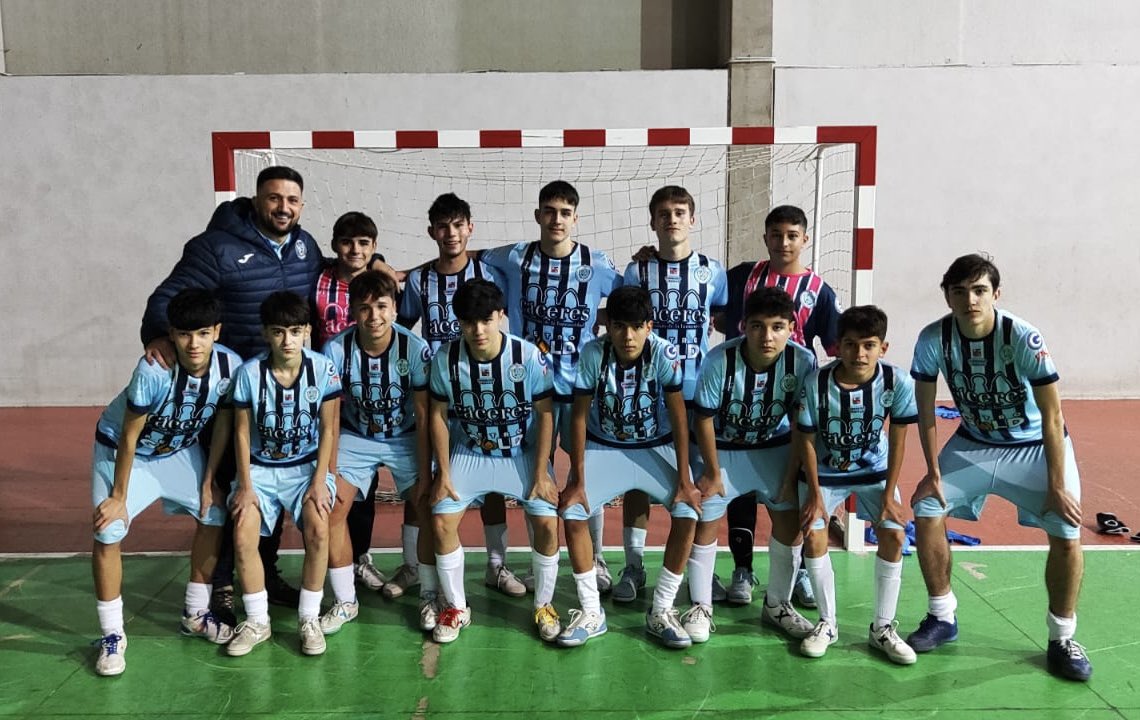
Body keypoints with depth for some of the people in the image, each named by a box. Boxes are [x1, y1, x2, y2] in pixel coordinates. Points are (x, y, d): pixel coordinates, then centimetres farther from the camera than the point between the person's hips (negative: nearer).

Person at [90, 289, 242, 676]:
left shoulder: (230, 365, -24)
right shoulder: (154, 370, -36)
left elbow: (222, 424, -8)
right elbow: (129, 436, -24)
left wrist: (209, 480, -4)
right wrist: (118, 496, -17)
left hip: (179, 448, 4)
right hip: (122, 449, -4)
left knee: (214, 515, 2)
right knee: (108, 532, -15)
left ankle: (195, 614, 20)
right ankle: (112, 636, 1)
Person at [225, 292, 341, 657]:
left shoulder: (323, 369, -11)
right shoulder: (250, 372, -10)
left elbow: (328, 429, -7)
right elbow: (242, 432, -4)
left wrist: (320, 480, -13)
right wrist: (245, 485, -9)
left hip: (306, 466, -1)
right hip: (260, 468, 1)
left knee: (317, 530, -24)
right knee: (242, 537, -17)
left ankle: (309, 619, -6)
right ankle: (257, 622, 4)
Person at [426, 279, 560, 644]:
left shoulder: (528, 356, -21)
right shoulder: (445, 358, -16)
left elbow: (545, 413, -12)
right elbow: (438, 415, -4)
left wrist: (541, 474, -13)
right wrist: (443, 473, -6)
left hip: (523, 453, -1)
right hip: (469, 454, 2)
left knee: (547, 522, -15)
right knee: (442, 521, -13)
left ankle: (544, 606, 10)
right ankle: (456, 607, 10)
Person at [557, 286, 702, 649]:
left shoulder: (664, 353, -22)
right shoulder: (593, 353, -21)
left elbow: (678, 417, -17)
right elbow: (579, 417, -14)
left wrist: (683, 479, -19)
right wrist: (578, 480, -16)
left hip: (656, 447, 0)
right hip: (603, 447, 0)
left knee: (688, 512, -21)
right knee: (572, 513, -19)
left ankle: (661, 612, -4)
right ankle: (591, 612, -2)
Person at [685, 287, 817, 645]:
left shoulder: (803, 361, -24)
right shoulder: (720, 360, -31)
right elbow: (704, 419, -18)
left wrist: (792, 474, -8)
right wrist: (713, 472, -10)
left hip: (774, 448, 2)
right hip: (722, 448, -2)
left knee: (791, 522, 2)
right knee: (705, 522, -3)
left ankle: (777, 605, 22)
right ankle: (701, 606, 15)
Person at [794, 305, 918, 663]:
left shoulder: (898, 383, -24)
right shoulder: (817, 383, -26)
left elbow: (897, 440, -12)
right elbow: (807, 440, -15)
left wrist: (889, 495, -10)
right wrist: (815, 495, -14)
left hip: (874, 471, 1)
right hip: (825, 472, -1)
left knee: (893, 534, -12)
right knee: (813, 537, -13)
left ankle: (883, 627, 5)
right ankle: (827, 623, 7)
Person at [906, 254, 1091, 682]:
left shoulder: (1024, 339, -28)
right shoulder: (933, 338, -20)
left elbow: (1052, 414, -22)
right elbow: (924, 406, -7)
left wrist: (1056, 484, -20)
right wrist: (933, 471, -7)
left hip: (1036, 446, -3)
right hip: (973, 443, 3)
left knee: (1066, 534, -15)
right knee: (926, 512, -7)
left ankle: (1062, 639, 8)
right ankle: (942, 618, 12)